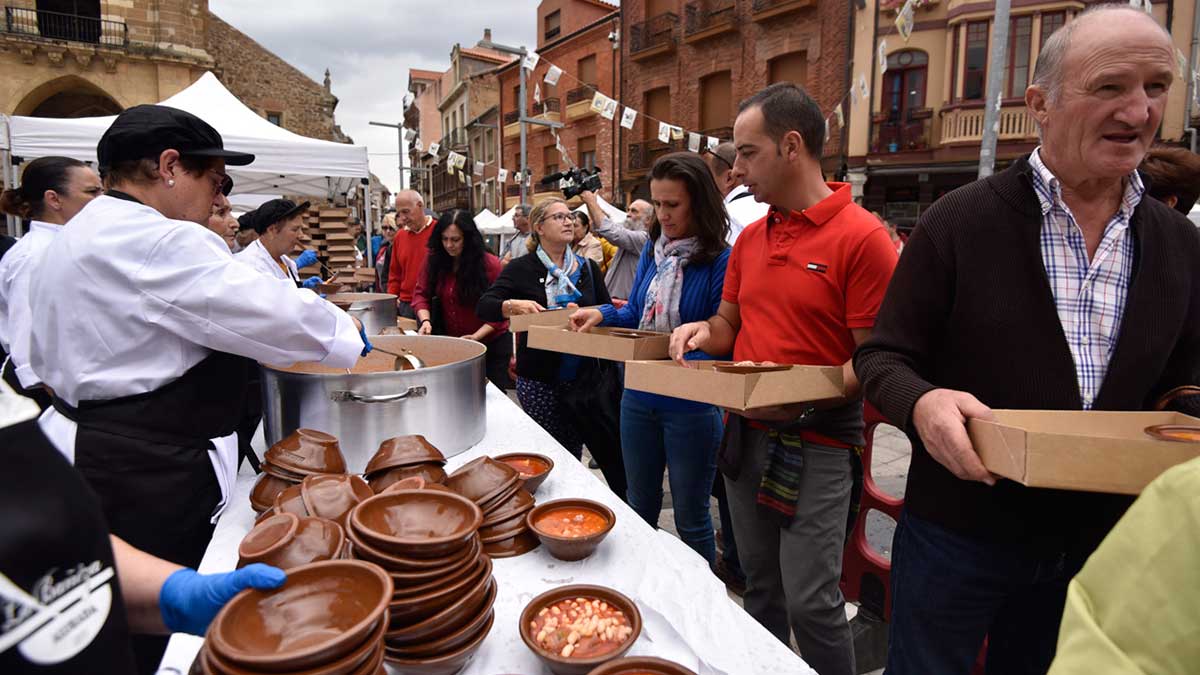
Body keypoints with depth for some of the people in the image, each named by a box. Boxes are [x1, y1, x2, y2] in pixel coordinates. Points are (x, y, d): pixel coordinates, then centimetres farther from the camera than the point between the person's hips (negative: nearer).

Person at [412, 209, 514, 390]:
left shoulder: (490, 265, -15)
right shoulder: (435, 261, -5)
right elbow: (421, 294, 2)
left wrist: (476, 336, -23)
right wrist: (425, 320, -17)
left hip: (492, 345, -3)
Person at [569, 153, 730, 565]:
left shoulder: (721, 261, -16)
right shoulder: (653, 249, 4)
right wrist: (603, 314, -8)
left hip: (691, 405, -6)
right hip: (638, 397, 6)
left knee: (690, 516, 12)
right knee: (639, 506, 22)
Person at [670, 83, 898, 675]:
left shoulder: (862, 238, -13)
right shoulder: (750, 238, 8)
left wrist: (804, 398, -26)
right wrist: (702, 332, -4)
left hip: (816, 444, -6)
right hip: (747, 435, 6)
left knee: (810, 601, 0)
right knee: (760, 585, 18)